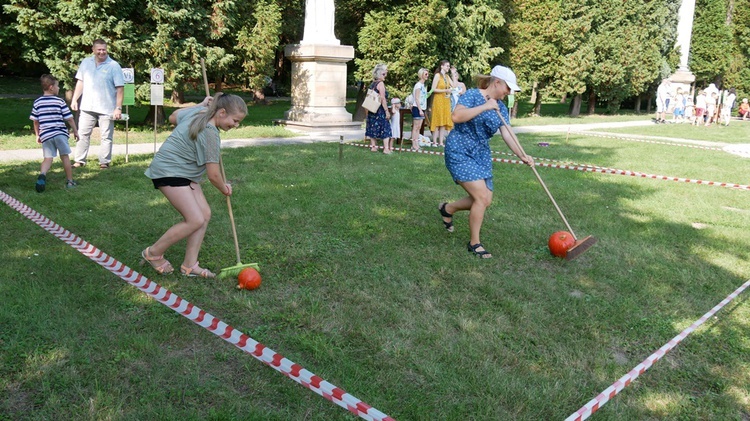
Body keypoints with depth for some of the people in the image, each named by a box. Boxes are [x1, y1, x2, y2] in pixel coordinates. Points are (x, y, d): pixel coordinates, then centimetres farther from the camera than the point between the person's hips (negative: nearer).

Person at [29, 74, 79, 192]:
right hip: (60, 133, -2)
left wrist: (37, 135, 22)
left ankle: (42, 174, -25)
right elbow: (69, 118, -3)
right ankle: (70, 181, 15)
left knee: (48, 158, 4)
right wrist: (75, 131, 10)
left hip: (45, 135, 2)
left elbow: (35, 121, 11)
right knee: (65, 156, 9)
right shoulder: (59, 101, -4)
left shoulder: (37, 102, 7)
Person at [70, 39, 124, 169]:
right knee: (83, 134, 8)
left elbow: (120, 88, -9)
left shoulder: (114, 66, -6)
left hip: (106, 109, -4)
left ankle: (104, 162, 11)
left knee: (106, 137, 3)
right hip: (87, 107, 4)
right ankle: (79, 161, 16)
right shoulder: (86, 63, 8)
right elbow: (80, 82, 15)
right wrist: (74, 100, 8)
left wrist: (118, 108, -15)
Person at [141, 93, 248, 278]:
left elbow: (173, 118, 24)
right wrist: (225, 189, 1)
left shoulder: (198, 111, 3)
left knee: (205, 214, 1)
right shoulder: (209, 133, -24)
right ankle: (153, 253, 4)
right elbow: (213, 175, -20)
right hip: (169, 172, -11)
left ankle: (190, 265, 6)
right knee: (195, 220, -17)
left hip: (184, 173, 11)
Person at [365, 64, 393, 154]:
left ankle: (373, 146, 14)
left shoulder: (372, 84, 12)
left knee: (373, 128, 10)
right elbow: (383, 98, -17)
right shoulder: (380, 83, -11)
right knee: (385, 128, -4)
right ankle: (386, 148, -9)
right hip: (380, 110, -8)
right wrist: (387, 111, -16)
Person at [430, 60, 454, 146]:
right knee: (437, 121, -5)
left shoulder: (447, 76, 14)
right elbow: (433, 89, -13)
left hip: (446, 101, 7)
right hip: (439, 100, -7)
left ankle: (441, 142, 9)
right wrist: (445, 90, -17)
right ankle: (435, 142, -1)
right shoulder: (437, 75, -7)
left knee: (444, 121, 6)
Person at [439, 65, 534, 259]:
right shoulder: (472, 95, -12)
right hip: (459, 152, -8)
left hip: (481, 155, 8)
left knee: (485, 200, 4)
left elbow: (507, 135, -2)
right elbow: (457, 117, -28)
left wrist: (522, 155, -17)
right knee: (482, 197, -14)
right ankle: (474, 243, 4)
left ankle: (447, 208, 30)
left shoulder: (501, 108, 7)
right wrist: (485, 107, -27)